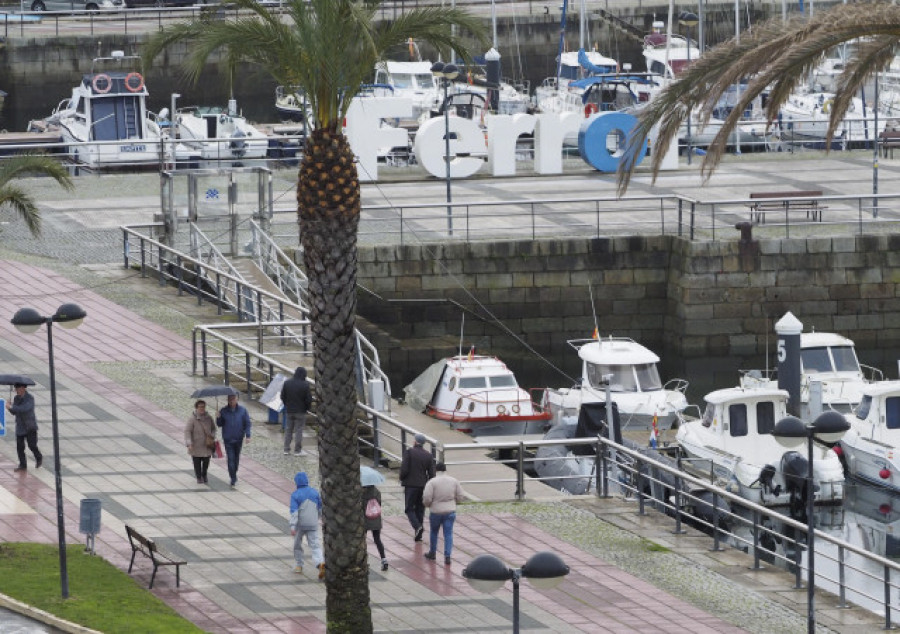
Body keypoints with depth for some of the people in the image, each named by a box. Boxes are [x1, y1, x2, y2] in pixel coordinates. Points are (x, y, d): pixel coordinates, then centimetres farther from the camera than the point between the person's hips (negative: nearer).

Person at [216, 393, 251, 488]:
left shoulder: (242, 410, -4)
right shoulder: (223, 411, -4)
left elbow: (247, 423, 0)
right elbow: (219, 424, 2)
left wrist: (247, 436, -7)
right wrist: (218, 418, -19)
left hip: (239, 438, 1)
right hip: (228, 439, -1)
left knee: (236, 458, 16)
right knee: (230, 459, -9)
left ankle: (234, 474, 36)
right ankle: (233, 480, -7)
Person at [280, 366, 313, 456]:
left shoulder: (287, 383, -2)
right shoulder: (305, 385, -16)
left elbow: (282, 396, 5)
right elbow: (309, 399, -12)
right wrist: (307, 408, 7)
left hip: (289, 411, 4)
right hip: (300, 411, -4)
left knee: (288, 429, 13)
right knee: (299, 430, 3)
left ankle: (286, 449, 14)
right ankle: (297, 450, 5)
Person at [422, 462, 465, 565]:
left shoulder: (432, 482, -11)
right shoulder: (454, 481, 0)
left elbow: (426, 498, -15)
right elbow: (461, 497, 2)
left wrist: (428, 505, 6)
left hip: (436, 511, -2)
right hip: (450, 511, 2)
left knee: (434, 532, 19)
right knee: (448, 534, 4)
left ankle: (432, 553, 32)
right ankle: (447, 556, -5)